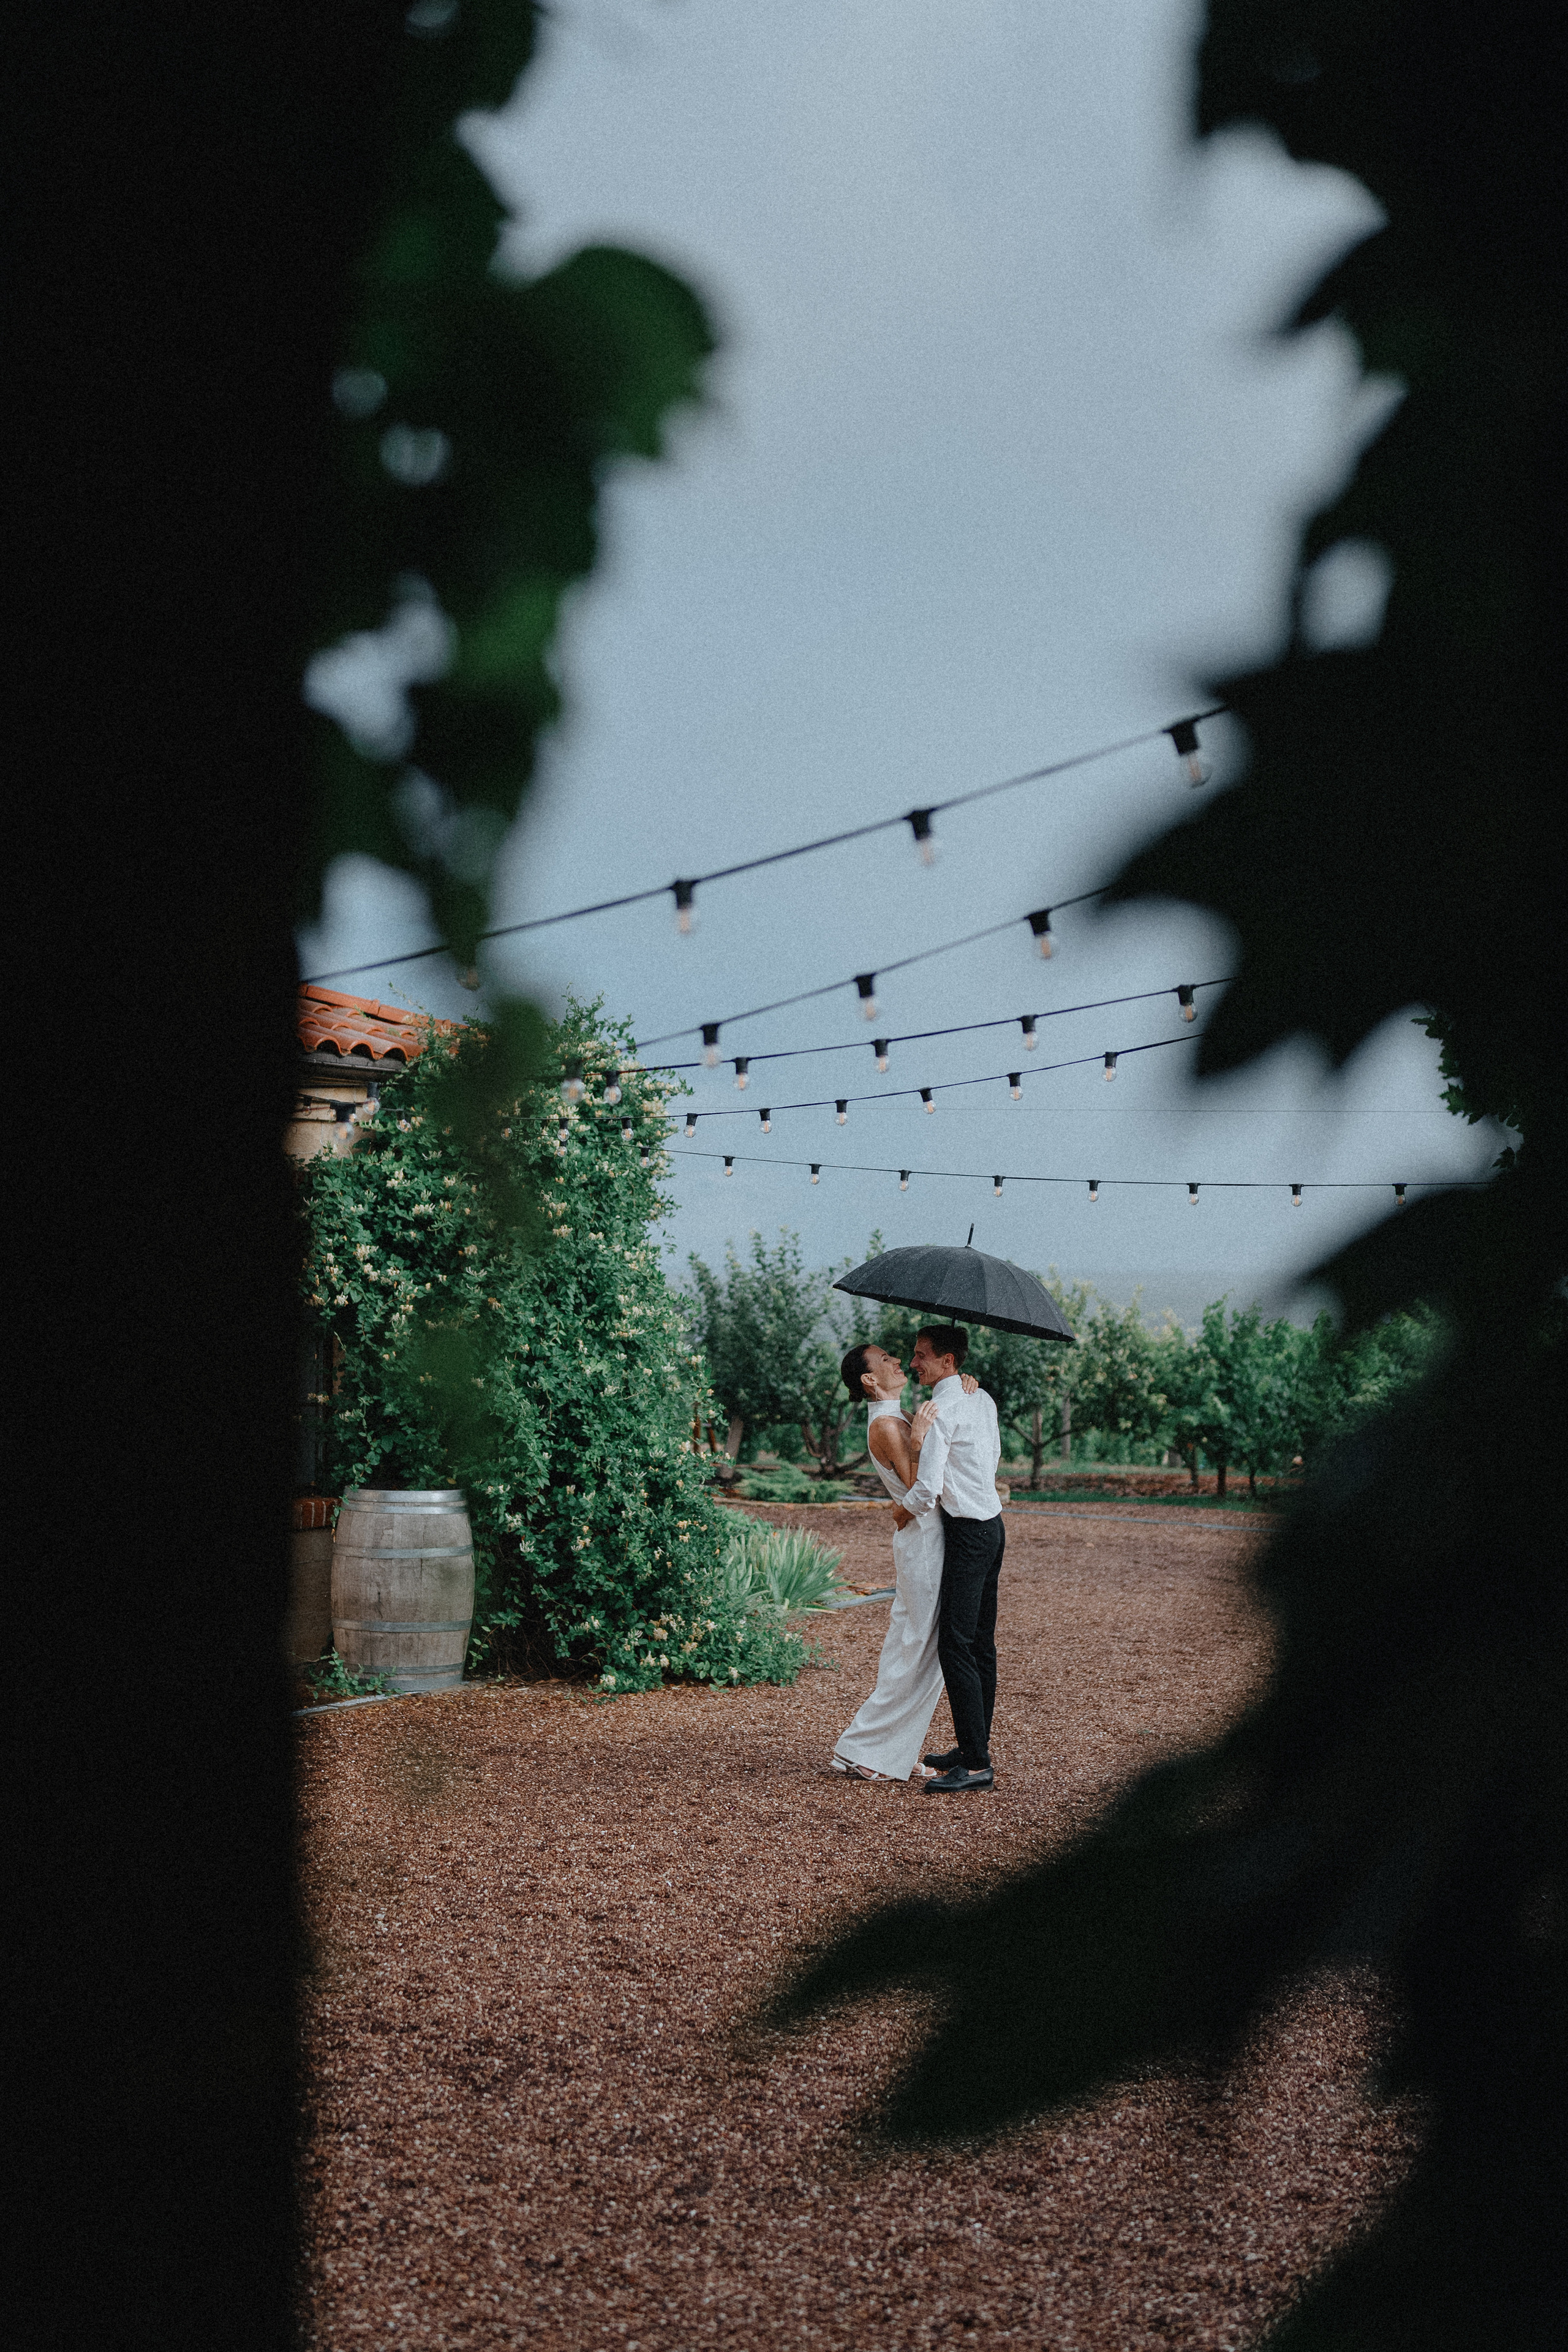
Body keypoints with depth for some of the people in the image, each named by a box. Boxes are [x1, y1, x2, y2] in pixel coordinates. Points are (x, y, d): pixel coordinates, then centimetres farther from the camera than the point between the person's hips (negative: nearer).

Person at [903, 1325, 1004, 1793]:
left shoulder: (939, 1410, -16)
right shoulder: (982, 1399, 11)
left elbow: (926, 1491, -20)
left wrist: (905, 1508, 1)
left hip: (968, 1532, -10)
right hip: (991, 1522, 10)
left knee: (956, 1644, -10)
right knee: (981, 1641, 13)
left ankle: (976, 1764, -11)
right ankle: (974, 1748, 20)